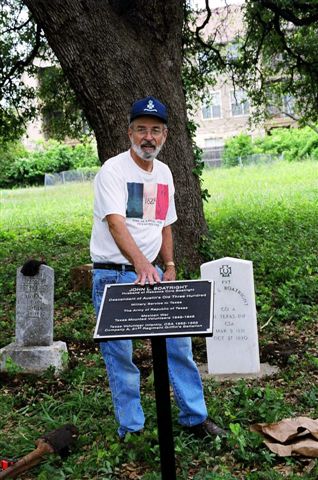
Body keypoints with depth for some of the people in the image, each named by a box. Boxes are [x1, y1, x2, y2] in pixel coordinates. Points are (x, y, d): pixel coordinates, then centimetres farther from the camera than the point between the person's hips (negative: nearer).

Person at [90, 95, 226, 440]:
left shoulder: (164, 173, 9)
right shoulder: (113, 170, -12)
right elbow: (116, 223, -27)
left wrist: (169, 266, 7)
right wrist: (141, 263, -42)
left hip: (151, 272, 6)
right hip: (114, 275, -6)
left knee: (179, 341, 7)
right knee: (120, 355, 2)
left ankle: (195, 417, 24)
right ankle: (131, 430, 18)